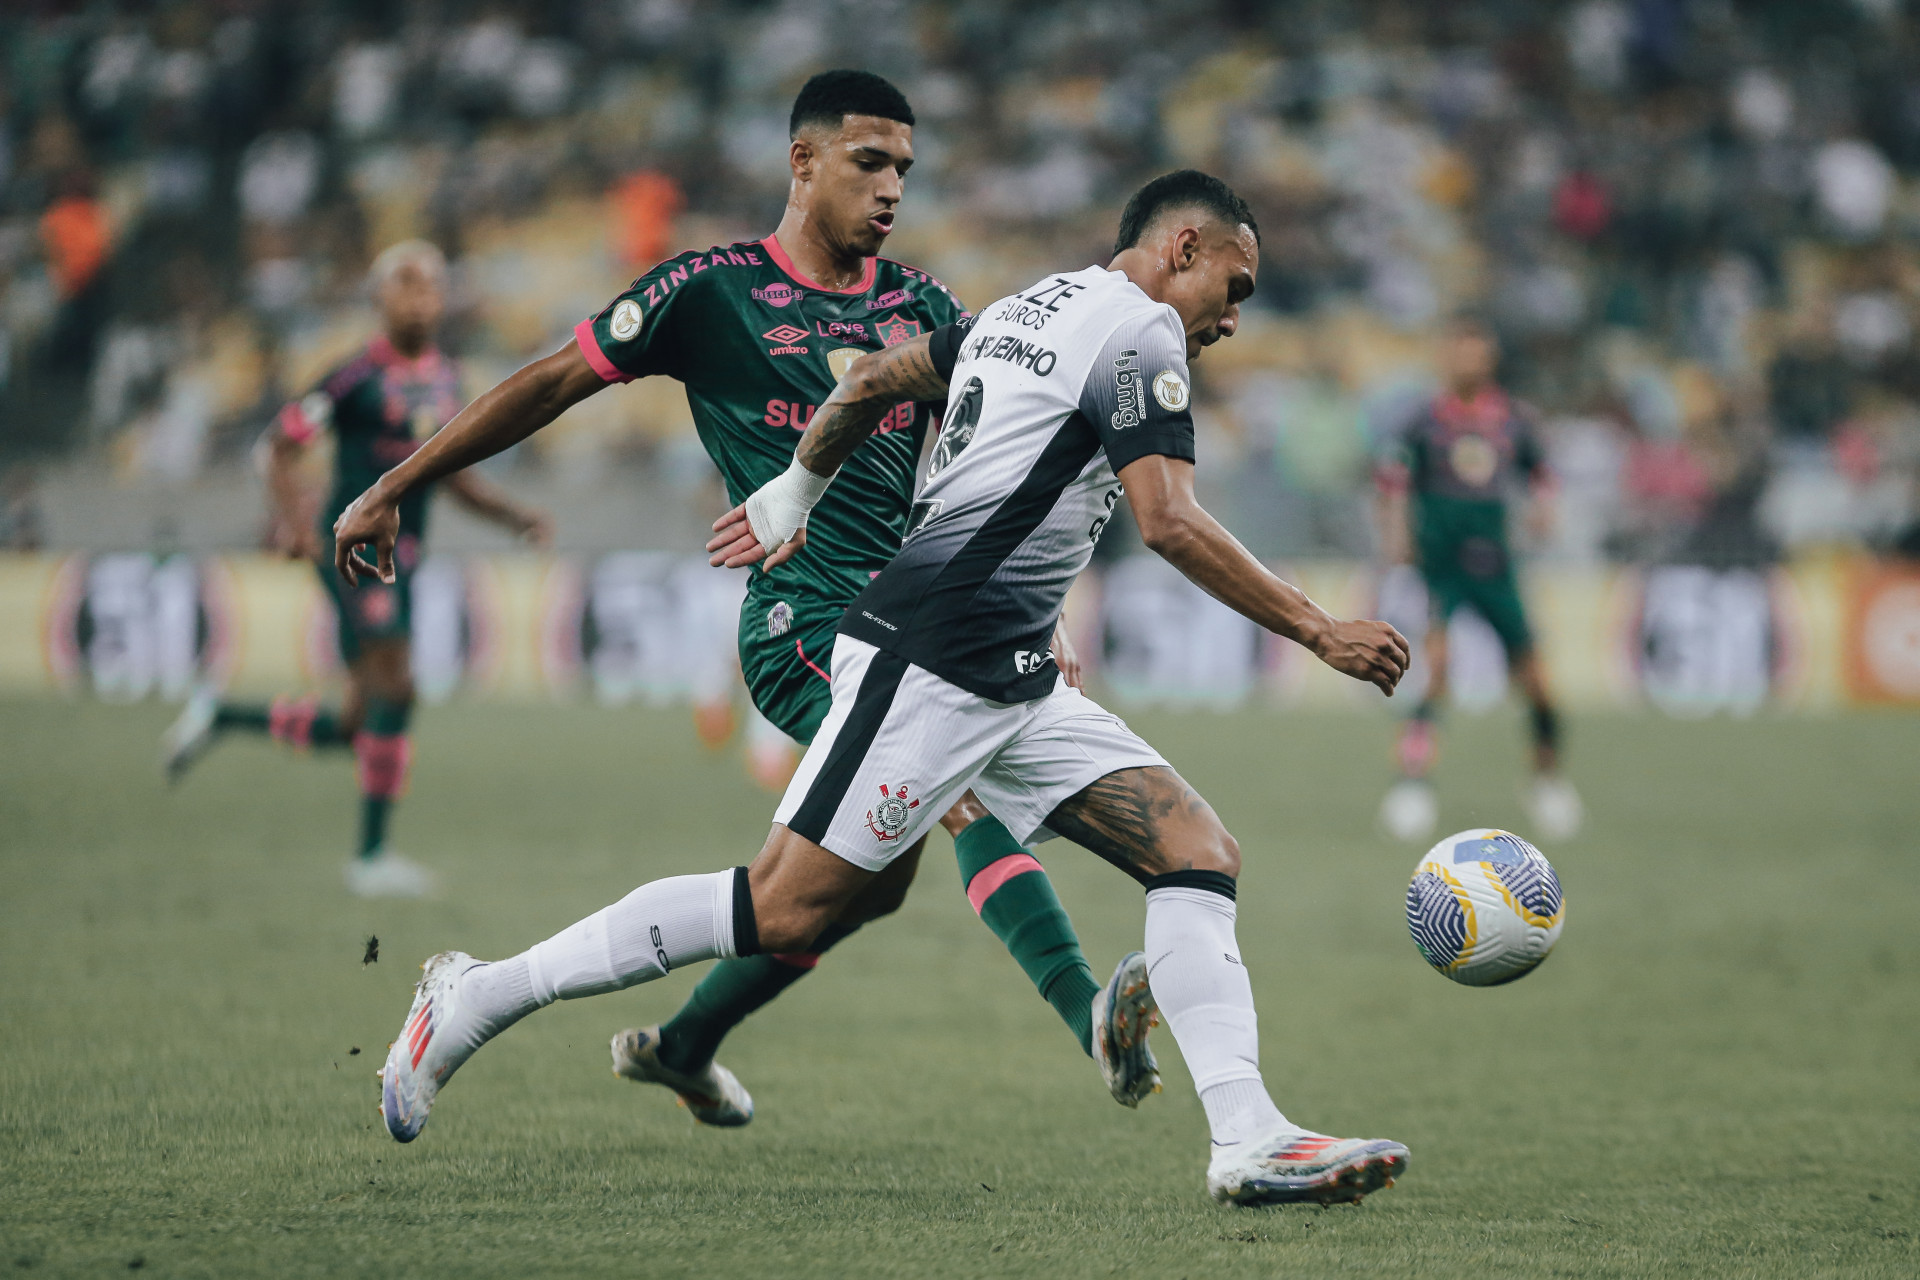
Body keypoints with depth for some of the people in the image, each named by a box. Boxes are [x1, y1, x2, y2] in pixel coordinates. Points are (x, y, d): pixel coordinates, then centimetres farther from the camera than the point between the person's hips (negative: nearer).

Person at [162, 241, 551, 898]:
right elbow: (282, 444, -10)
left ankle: (218, 718, 27)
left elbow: (456, 477, 24)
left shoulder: (446, 378, 14)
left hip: (402, 555, 8)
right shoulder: (359, 375, -8)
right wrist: (292, 516, -26)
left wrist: (516, 517, 11)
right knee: (394, 686, -18)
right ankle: (371, 856, -12)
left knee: (355, 729, 9)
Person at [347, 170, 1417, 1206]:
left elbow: (876, 378, 27)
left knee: (1198, 852, -1)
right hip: (929, 662, -11)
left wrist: (798, 491, 40)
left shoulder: (1029, 311, 20)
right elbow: (1170, 524, -17)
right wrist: (1319, 630, -12)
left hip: (1013, 683, 11)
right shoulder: (1138, 331, -8)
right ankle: (477, 999, 0)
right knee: (785, 910, -10)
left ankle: (1250, 1141, -11)